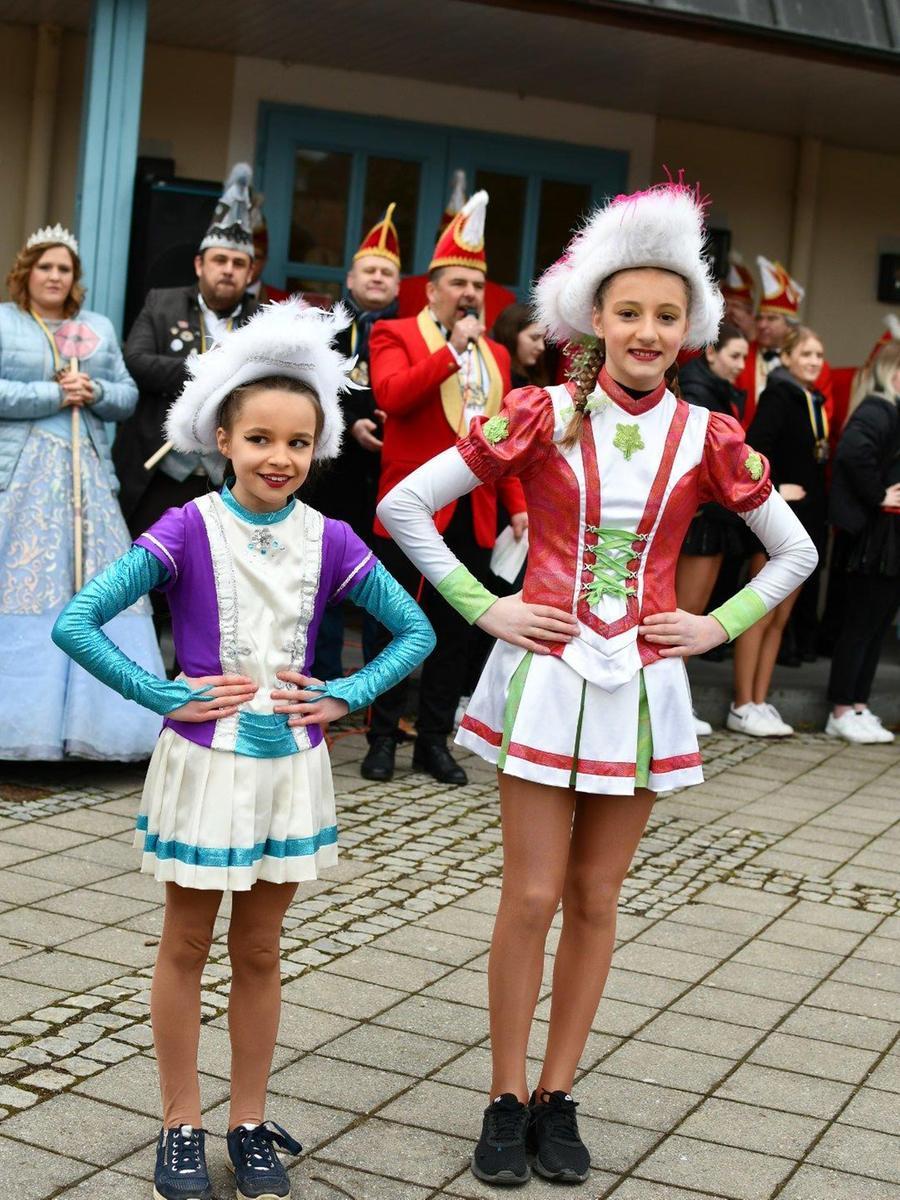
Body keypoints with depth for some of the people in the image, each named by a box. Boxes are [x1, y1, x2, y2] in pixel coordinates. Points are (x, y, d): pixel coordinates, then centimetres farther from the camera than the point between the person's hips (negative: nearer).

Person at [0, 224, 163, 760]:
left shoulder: (99, 328, 17)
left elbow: (129, 396, 14)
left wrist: (95, 392, -5)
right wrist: (53, 395, -11)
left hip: (87, 478, 4)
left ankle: (92, 719, -2)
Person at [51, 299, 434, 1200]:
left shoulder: (328, 541, -4)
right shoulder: (187, 530, -12)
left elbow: (415, 633, 5)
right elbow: (75, 624, -17)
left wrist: (344, 698, -6)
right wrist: (167, 697, -16)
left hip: (289, 767, 3)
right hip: (202, 764, -2)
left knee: (259, 951, 14)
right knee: (186, 947, 11)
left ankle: (249, 1125, 27)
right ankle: (180, 1128, 24)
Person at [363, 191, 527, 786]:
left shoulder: (495, 353, 17)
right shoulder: (396, 335, 1)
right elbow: (391, 395, -18)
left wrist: (517, 504, 7)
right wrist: (453, 348, -16)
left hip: (475, 516, 5)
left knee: (456, 633, 7)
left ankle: (435, 740, 16)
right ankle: (383, 738, 13)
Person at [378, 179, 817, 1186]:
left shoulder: (707, 438, 0)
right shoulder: (542, 416, -6)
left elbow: (795, 552, 13)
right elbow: (403, 507, -4)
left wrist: (717, 626, 2)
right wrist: (483, 608, -6)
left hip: (642, 687, 2)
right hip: (543, 675, -2)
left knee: (595, 901, 9)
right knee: (532, 897, 0)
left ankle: (557, 1096, 22)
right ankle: (506, 1100, 15)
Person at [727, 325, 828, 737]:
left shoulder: (813, 402, 15)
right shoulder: (779, 396, -10)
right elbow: (754, 448, -23)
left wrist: (819, 514, 10)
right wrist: (771, 490, -18)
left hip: (806, 524, 8)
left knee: (779, 621, 11)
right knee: (760, 617, -4)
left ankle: (759, 703, 16)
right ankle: (741, 707, 2)